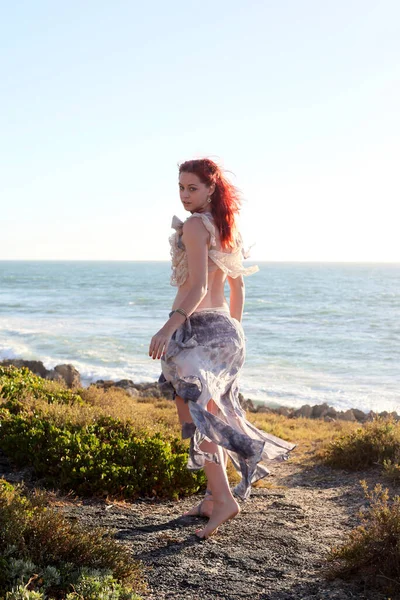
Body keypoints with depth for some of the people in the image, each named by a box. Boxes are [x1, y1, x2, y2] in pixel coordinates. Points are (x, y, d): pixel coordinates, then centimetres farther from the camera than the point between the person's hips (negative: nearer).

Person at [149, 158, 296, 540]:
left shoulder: (194, 225, -11)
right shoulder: (228, 228, 15)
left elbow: (198, 286, -21)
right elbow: (238, 286, 18)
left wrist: (170, 325, -29)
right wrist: (233, 330, 25)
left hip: (196, 325, -9)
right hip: (224, 325, 9)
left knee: (194, 411, -10)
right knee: (215, 410, 15)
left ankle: (223, 497, -17)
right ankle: (214, 497, 23)